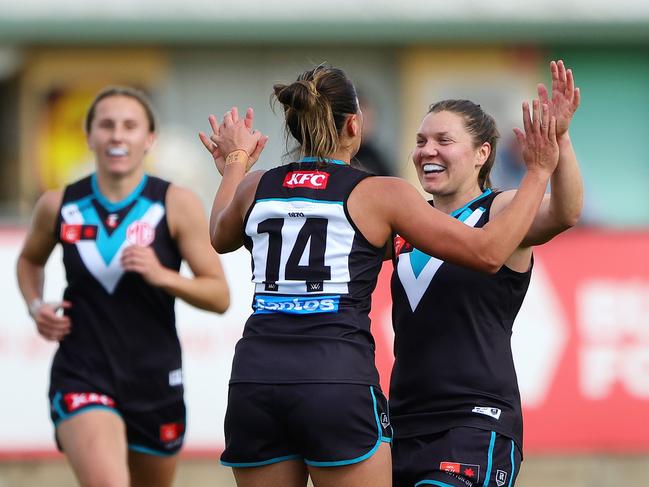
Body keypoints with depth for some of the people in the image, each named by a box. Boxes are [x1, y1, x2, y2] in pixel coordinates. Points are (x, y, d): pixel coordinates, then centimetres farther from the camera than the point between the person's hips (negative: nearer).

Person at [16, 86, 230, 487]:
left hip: (155, 381, 2)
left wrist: (162, 275, -22)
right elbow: (31, 259, 22)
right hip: (81, 376, -2)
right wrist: (36, 306, 2)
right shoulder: (59, 206, -1)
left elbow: (219, 297, -5)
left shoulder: (177, 205, -6)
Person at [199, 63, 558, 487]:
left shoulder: (255, 187, 12)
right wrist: (539, 172, 11)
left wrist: (235, 165, 53)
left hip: (255, 375, 4)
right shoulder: (380, 194, 0)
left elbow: (220, 238, 37)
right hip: (339, 381, -4)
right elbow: (488, 252, 2)